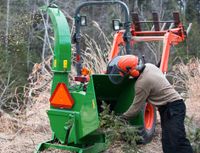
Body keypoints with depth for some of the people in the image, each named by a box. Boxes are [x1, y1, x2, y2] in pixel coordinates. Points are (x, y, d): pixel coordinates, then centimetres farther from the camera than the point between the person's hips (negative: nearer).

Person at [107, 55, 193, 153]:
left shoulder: (142, 83, -22)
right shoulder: (149, 66, 2)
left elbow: (136, 107, -14)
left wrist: (123, 117, 1)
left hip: (172, 108, -10)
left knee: (178, 141, -17)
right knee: (167, 142, 10)